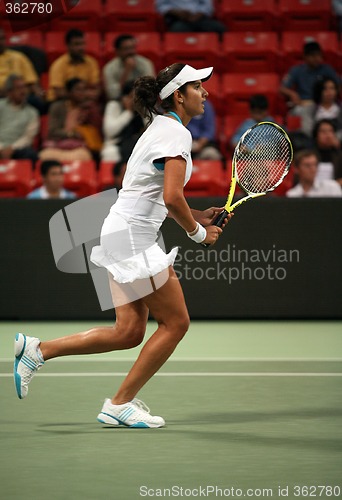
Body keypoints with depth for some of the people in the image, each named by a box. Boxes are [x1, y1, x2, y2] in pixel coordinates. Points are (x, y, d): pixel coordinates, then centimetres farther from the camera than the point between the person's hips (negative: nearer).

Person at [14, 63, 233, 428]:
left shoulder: (162, 128, 18)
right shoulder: (177, 133, -14)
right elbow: (171, 198, -25)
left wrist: (199, 215, 12)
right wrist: (198, 233, -9)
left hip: (125, 234, 10)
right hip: (132, 237, -10)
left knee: (128, 333, 10)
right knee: (176, 322, -2)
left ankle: (36, 350, 12)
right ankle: (120, 404, 6)